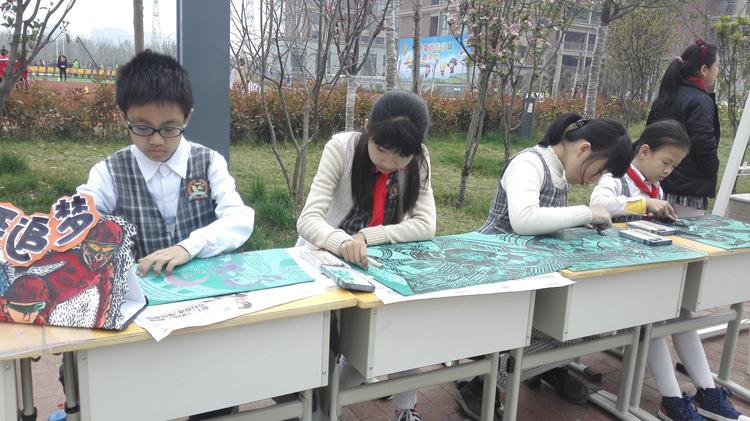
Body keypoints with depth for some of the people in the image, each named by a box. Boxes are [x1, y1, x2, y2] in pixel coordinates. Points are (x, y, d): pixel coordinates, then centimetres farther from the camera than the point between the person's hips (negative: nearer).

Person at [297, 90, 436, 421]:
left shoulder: (418, 160, -12)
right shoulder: (341, 148, -22)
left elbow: (425, 225, -18)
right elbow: (309, 219, -29)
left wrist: (366, 237, -30)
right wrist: (342, 242, -51)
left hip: (378, 260, 3)